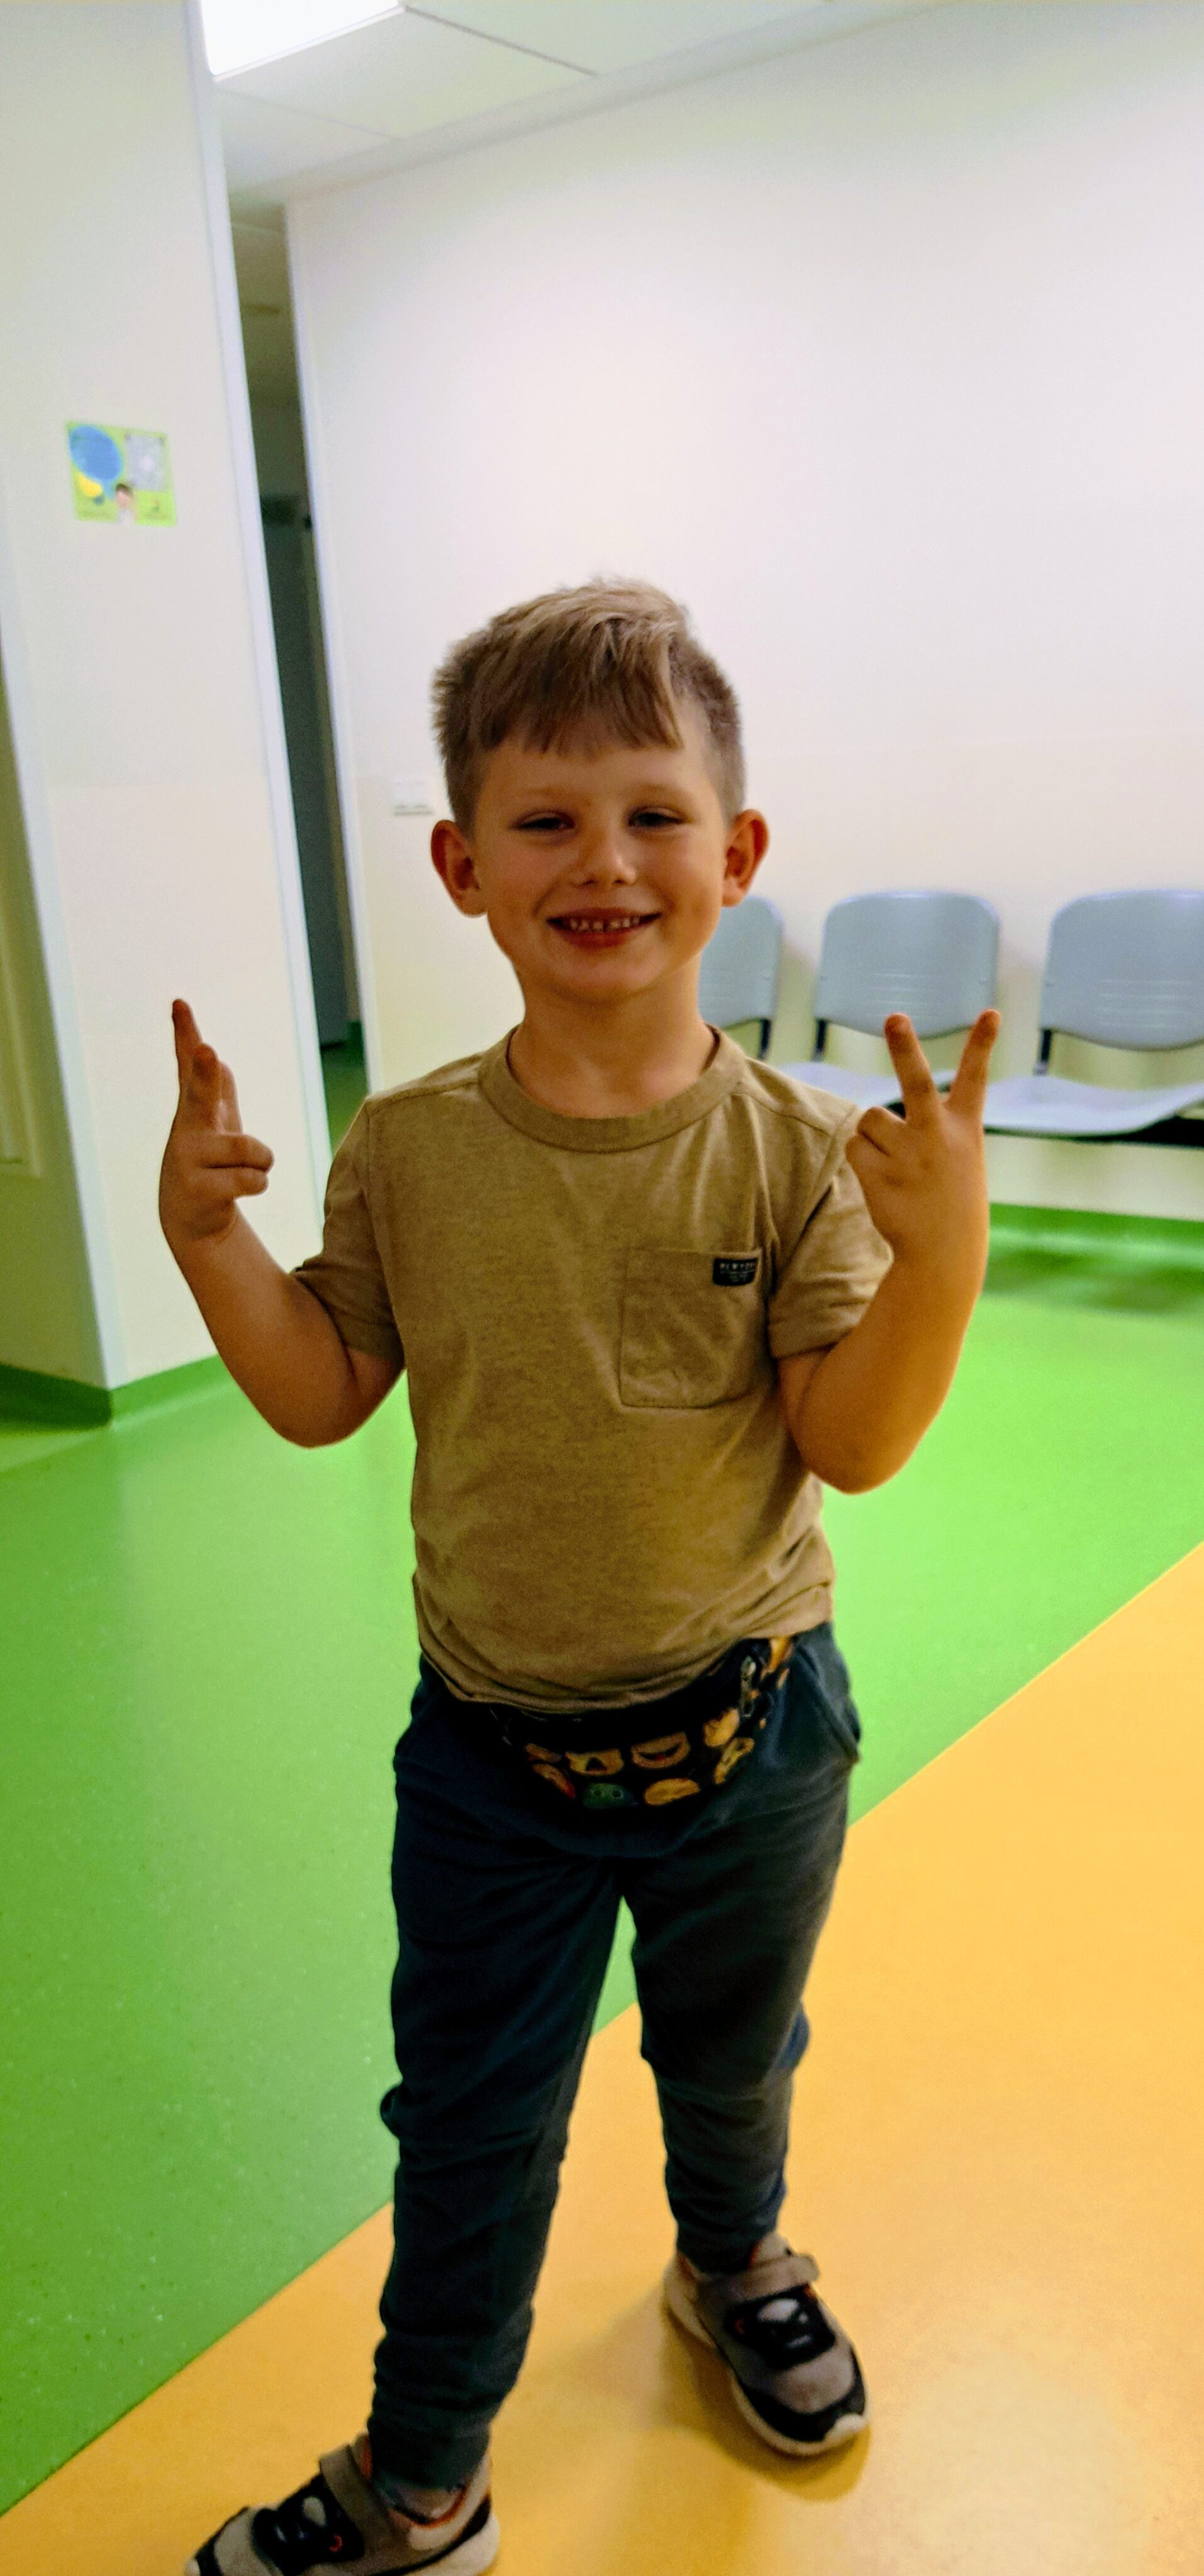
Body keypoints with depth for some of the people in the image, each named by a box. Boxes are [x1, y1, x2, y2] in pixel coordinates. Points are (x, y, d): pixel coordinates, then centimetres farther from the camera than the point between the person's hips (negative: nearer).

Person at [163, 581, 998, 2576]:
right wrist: (209, 1236, -15)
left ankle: (735, 2266, 61)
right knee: (470, 2127, 17)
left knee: (731, 2058, 27)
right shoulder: (407, 1150, -11)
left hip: (747, 1727, 0)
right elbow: (323, 1398, -1)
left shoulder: (799, 1147, -16)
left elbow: (856, 1442, -18)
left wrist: (941, 1250, -33)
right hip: (496, 1748, 1)